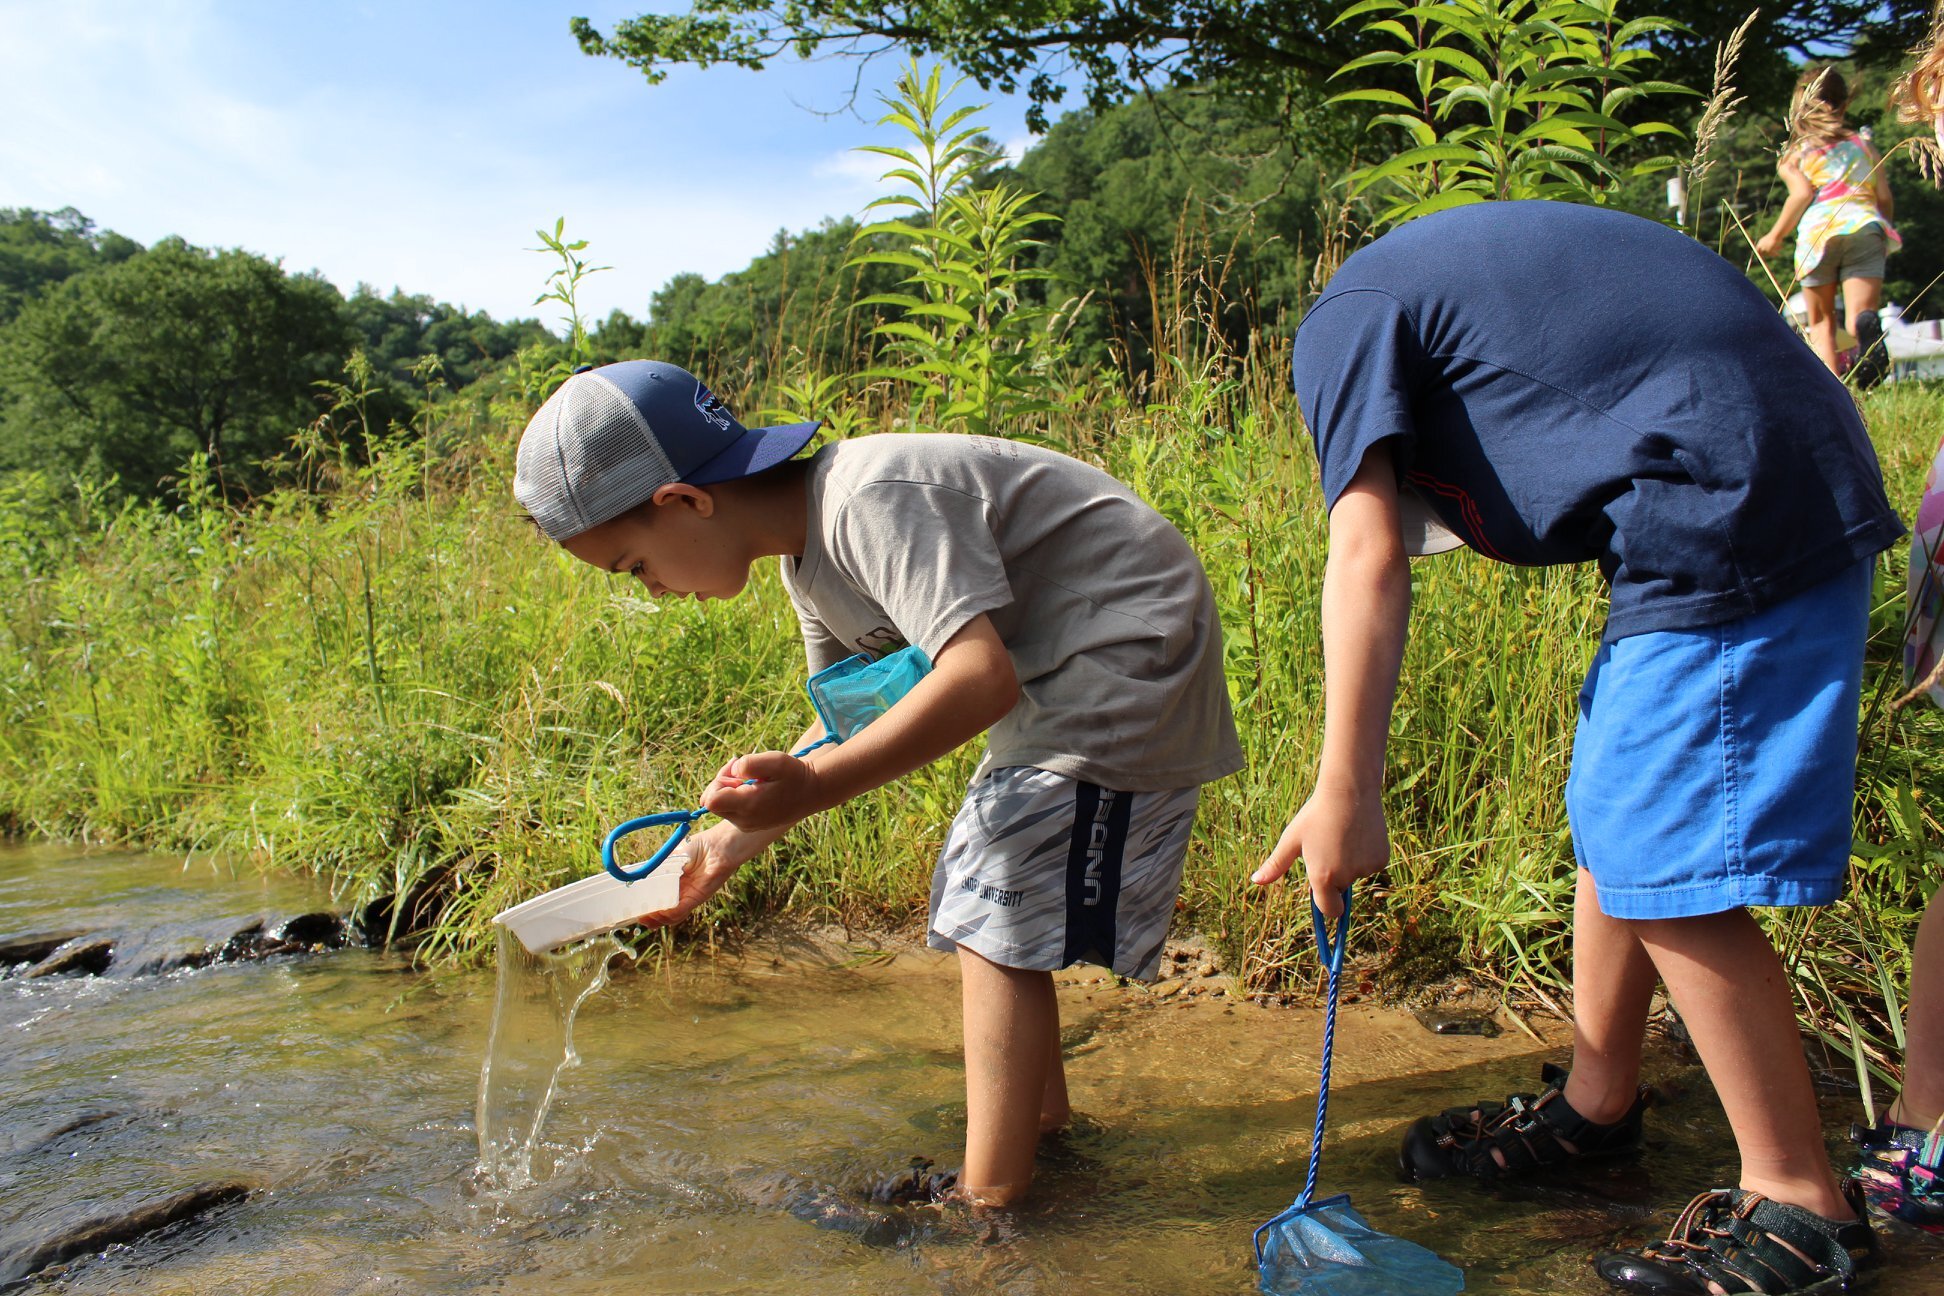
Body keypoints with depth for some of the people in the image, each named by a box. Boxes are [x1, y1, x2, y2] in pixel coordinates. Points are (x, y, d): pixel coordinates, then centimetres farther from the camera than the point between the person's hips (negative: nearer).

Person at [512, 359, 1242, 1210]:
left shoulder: (873, 501, -26)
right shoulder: (807, 555, 6)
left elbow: (980, 678, -37)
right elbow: (853, 724, 15)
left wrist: (810, 788, -42)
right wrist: (731, 841, 11)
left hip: (1129, 652, -10)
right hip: (1063, 675, 10)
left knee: (997, 916, -10)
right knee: (982, 892, 17)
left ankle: (987, 1202, -2)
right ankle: (1040, 1109, 34)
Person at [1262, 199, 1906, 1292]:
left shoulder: (1342, 325, 1)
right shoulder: (1459, 265, 27)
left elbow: (1369, 559, -11)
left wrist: (1346, 795, -11)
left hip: (1734, 518, -10)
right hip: (1802, 491, 10)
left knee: (1669, 874, -5)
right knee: (1615, 821, 16)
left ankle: (1802, 1206, 9)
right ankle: (1597, 1104, 30)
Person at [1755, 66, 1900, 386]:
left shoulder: (1792, 156, 16)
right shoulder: (1864, 146, 24)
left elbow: (1803, 192, -3)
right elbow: (1885, 198, 15)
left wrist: (1775, 236, 7)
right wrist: (1883, 230, 31)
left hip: (1818, 233, -1)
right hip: (1865, 226, 1)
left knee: (1822, 322, 12)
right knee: (1858, 318, -6)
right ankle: (1867, 324, -44)